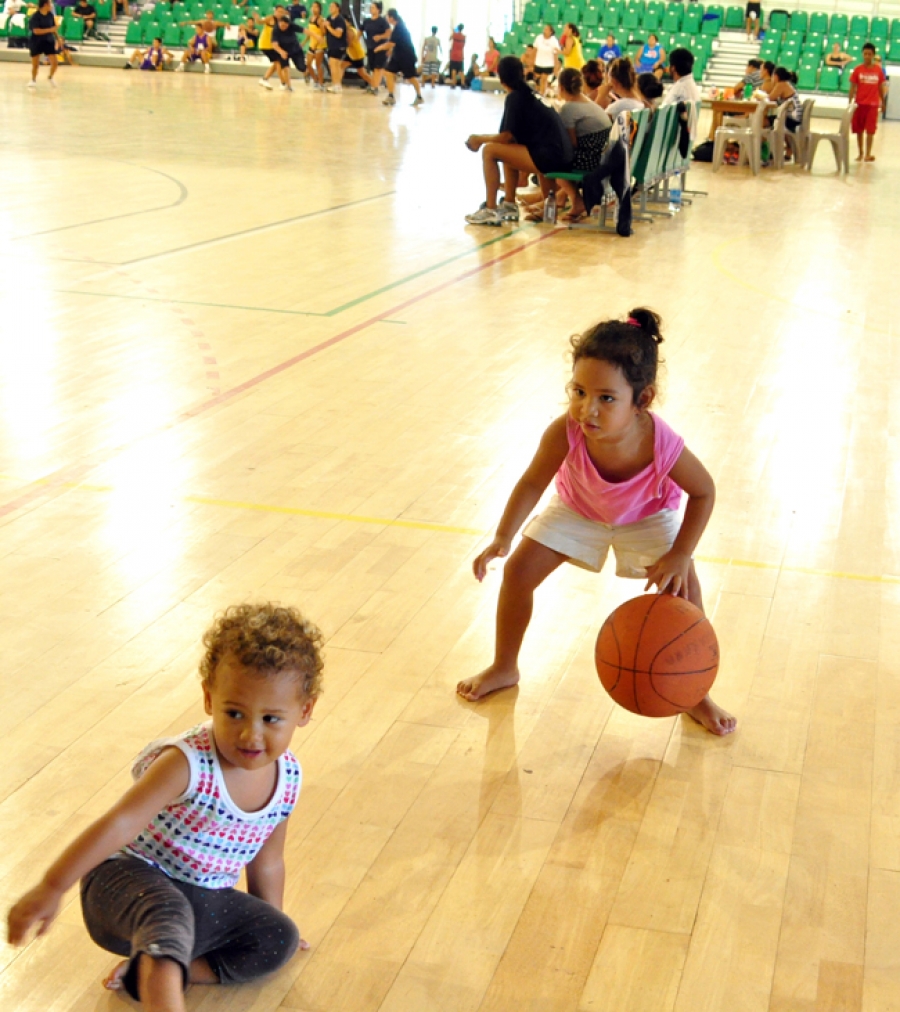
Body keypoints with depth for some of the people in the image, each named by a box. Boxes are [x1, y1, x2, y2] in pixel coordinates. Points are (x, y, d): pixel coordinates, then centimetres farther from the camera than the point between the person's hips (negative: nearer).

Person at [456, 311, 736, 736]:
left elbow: (703, 493, -21)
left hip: (647, 515, -1)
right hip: (577, 508, 2)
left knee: (683, 590, -15)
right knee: (518, 571, -4)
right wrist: (502, 537, -30)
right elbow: (532, 483, -21)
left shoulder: (663, 446, -42)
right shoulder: (566, 433, -41)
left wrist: (680, 555, -27)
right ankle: (504, 669, 21)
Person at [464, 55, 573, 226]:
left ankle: (490, 211, -5)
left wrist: (480, 138, 8)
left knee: (489, 151, -5)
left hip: (550, 156, -9)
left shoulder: (514, 97, -5)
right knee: (508, 149, 29)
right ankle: (509, 206, 25)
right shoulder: (530, 94, 21)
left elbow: (506, 136, -7)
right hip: (561, 154, 9)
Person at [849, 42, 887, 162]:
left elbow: (881, 88, 8)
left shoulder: (878, 70, 1)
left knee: (870, 130, -2)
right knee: (859, 130, 7)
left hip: (873, 104, 0)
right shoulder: (858, 70, -1)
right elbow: (853, 88, 1)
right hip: (860, 103, 0)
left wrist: (883, 103, 9)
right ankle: (860, 153, 19)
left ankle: (868, 154, 3)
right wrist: (850, 103, -3)